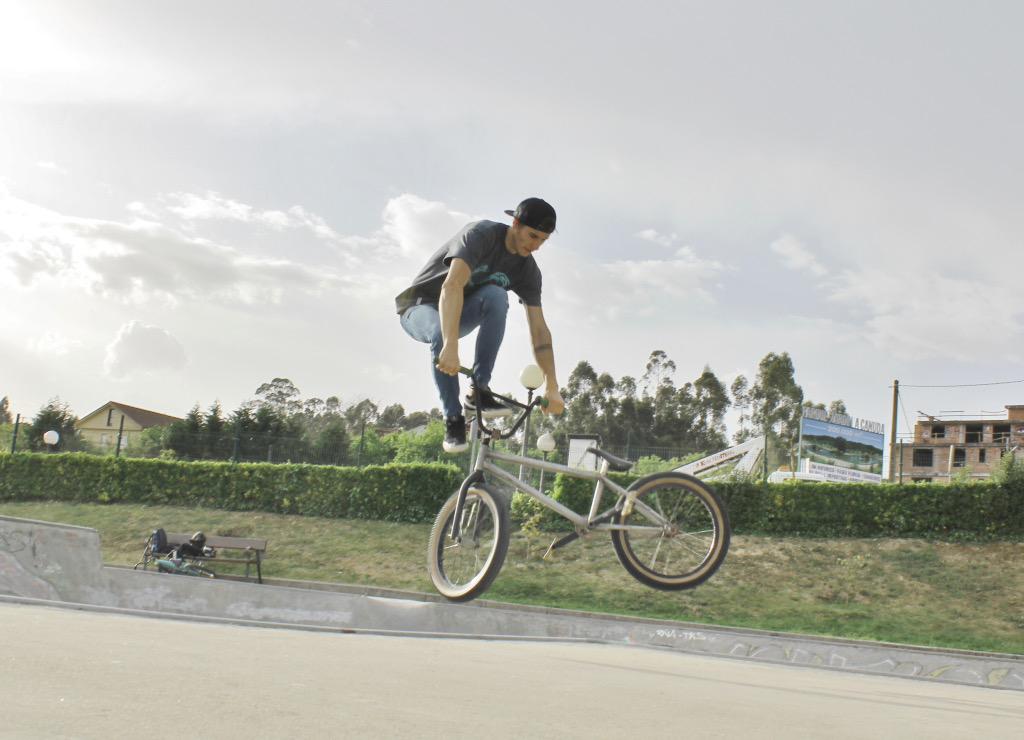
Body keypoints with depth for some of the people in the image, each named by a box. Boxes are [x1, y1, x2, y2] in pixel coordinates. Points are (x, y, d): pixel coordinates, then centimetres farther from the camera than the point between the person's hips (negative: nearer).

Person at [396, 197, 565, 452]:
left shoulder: (527, 270, -9)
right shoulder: (481, 234, -26)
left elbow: (538, 329, -10)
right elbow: (452, 286, -41)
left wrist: (552, 387, -18)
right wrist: (451, 346, -54)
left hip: (461, 313, 4)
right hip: (420, 307, -4)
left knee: (496, 296, -30)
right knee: (442, 335, -41)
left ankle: (479, 391, -24)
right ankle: (453, 419, -23)